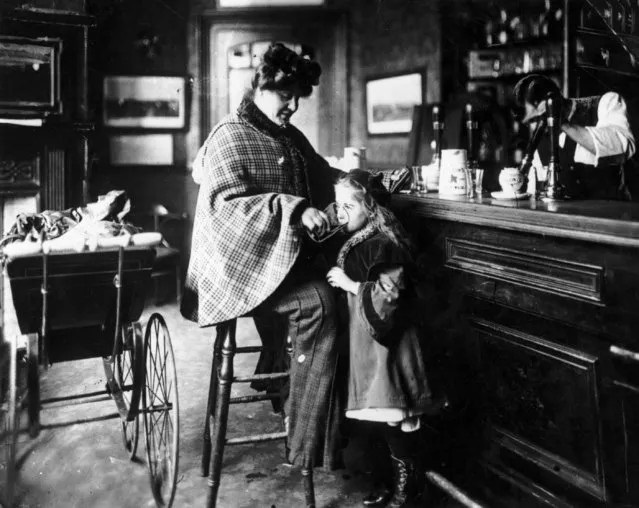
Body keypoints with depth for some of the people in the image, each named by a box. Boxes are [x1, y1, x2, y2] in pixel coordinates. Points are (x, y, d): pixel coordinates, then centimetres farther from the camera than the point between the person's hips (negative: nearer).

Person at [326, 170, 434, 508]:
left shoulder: (384, 245, -18)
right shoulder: (356, 241, 10)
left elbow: (389, 296, -25)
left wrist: (350, 285, -18)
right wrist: (338, 280, 8)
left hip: (385, 343, -9)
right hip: (365, 341, 9)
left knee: (391, 415, -1)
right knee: (381, 415, 15)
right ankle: (405, 477, 29)